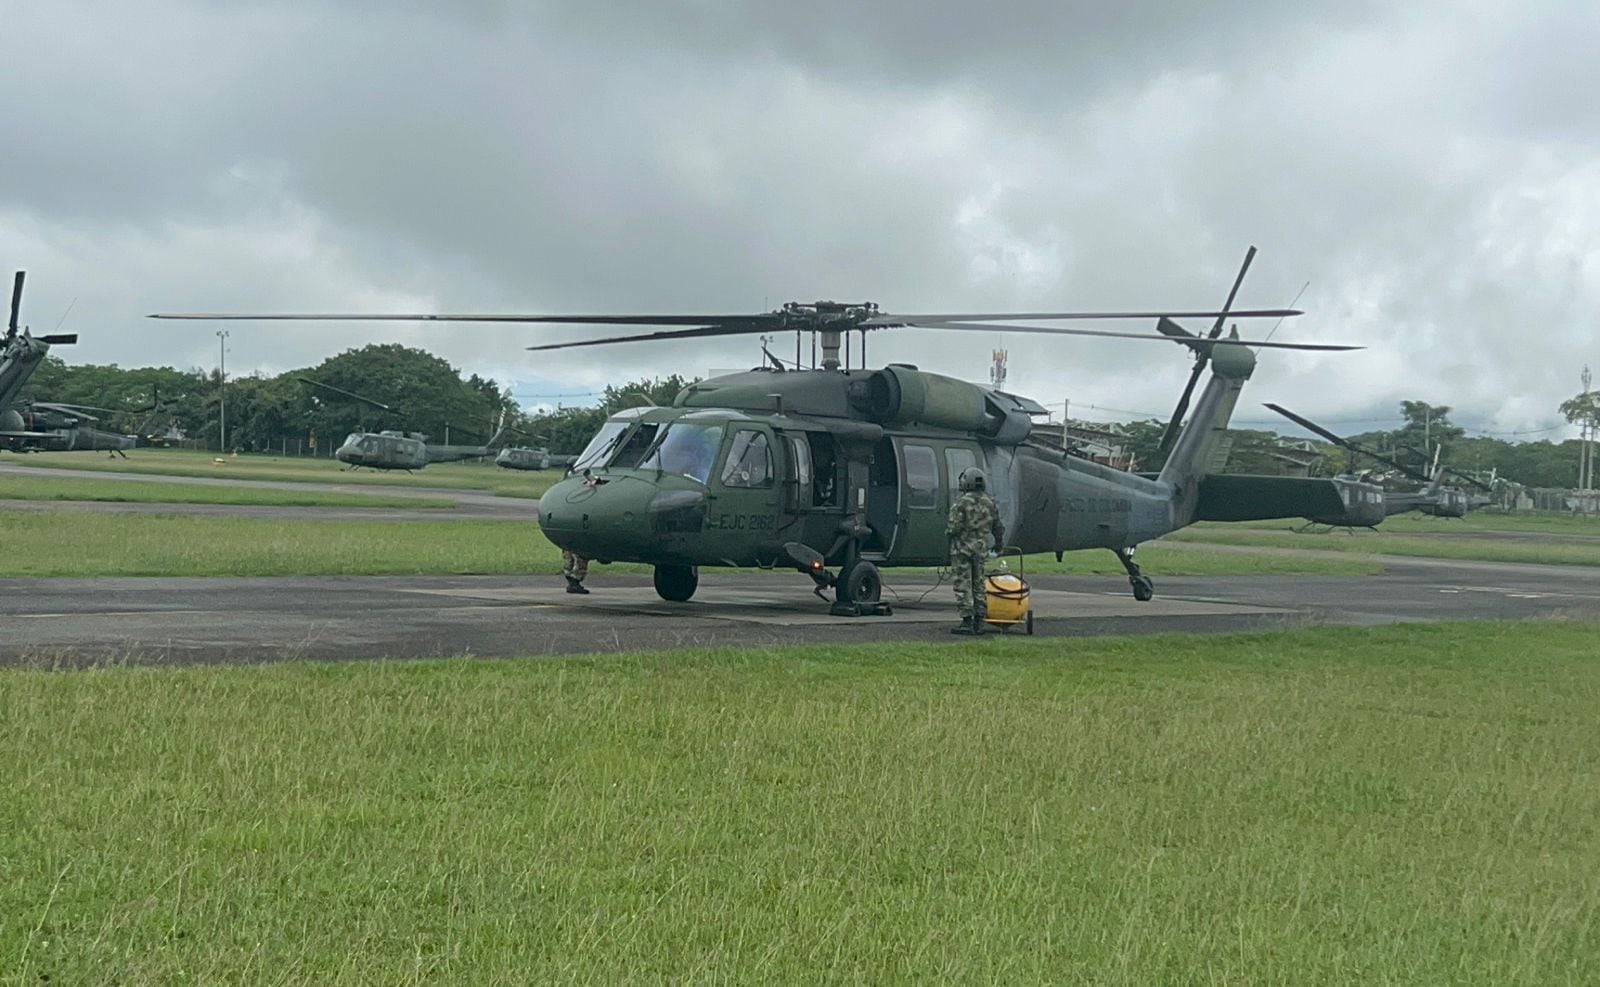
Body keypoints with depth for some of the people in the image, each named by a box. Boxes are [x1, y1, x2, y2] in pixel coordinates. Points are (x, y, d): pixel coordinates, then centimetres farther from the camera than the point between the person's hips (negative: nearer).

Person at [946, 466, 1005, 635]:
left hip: (962, 547, -5)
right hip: (980, 548, 5)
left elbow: (952, 528, -14)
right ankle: (979, 621, 12)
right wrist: (999, 544, 29)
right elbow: (998, 528, 13)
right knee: (978, 583, 13)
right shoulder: (990, 503, 6)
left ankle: (967, 621, -5)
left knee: (963, 584, -2)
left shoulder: (961, 502, -12)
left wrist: (949, 533, 8)